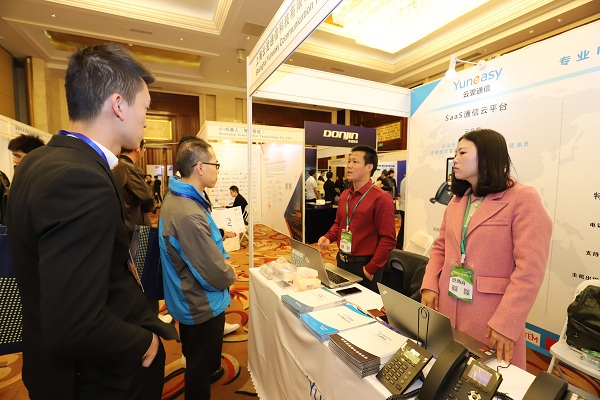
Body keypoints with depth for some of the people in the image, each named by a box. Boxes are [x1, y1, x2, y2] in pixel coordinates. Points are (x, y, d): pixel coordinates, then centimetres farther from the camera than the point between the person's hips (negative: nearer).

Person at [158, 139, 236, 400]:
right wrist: (229, 273, -10)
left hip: (189, 300, 10)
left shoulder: (175, 197, -1)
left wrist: (221, 258, -4)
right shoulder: (188, 214, -35)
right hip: (203, 307, -9)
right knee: (201, 370, 18)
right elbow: (217, 276, -31)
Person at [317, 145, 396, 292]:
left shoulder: (381, 198, -16)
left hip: (364, 264, -7)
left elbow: (388, 239, -18)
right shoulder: (344, 195, 6)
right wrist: (328, 237, -1)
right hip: (341, 261, 7)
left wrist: (371, 269, -17)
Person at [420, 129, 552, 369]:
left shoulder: (523, 199, -10)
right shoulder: (457, 200, 10)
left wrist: (506, 323, -20)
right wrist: (429, 286, -1)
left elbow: (530, 268, -16)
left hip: (492, 321, -5)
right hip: (446, 310, 6)